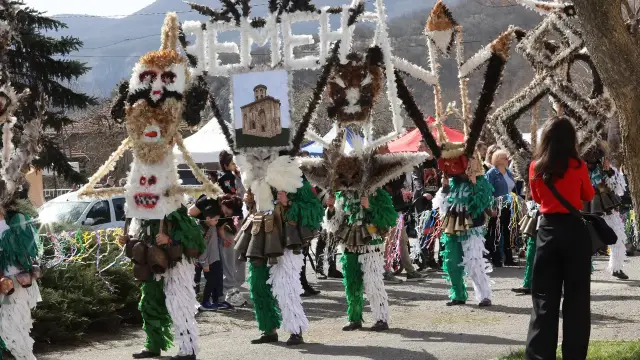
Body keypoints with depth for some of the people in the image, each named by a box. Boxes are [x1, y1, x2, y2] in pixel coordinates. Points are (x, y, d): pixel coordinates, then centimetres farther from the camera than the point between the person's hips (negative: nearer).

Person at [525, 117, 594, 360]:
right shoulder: (577, 166, -9)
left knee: (545, 298, 8)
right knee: (576, 297, 6)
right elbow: (589, 196, 7)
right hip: (575, 230, -2)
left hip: (547, 229, 2)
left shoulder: (536, 167, -1)